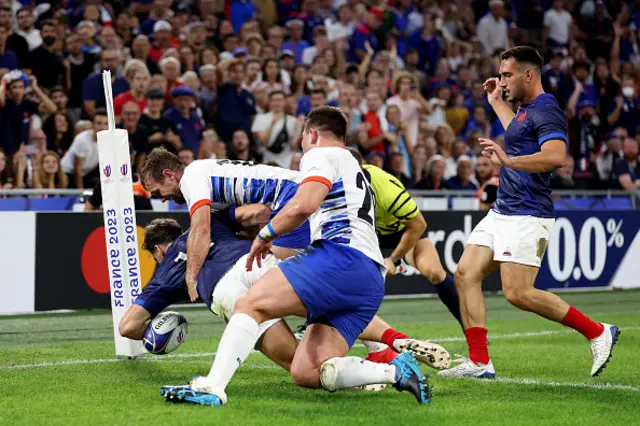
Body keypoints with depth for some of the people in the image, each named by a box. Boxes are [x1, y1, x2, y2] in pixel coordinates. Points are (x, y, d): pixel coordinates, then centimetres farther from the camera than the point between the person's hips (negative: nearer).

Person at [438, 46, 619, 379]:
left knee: (518, 293, -15)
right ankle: (479, 361, 2)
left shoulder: (546, 111, -14)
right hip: (502, 212, 10)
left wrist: (508, 161, -36)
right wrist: (496, 102, 44)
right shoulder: (525, 110, 17)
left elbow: (556, 156, -32)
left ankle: (597, 332, -2)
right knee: (465, 275, 1)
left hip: (527, 216, -10)